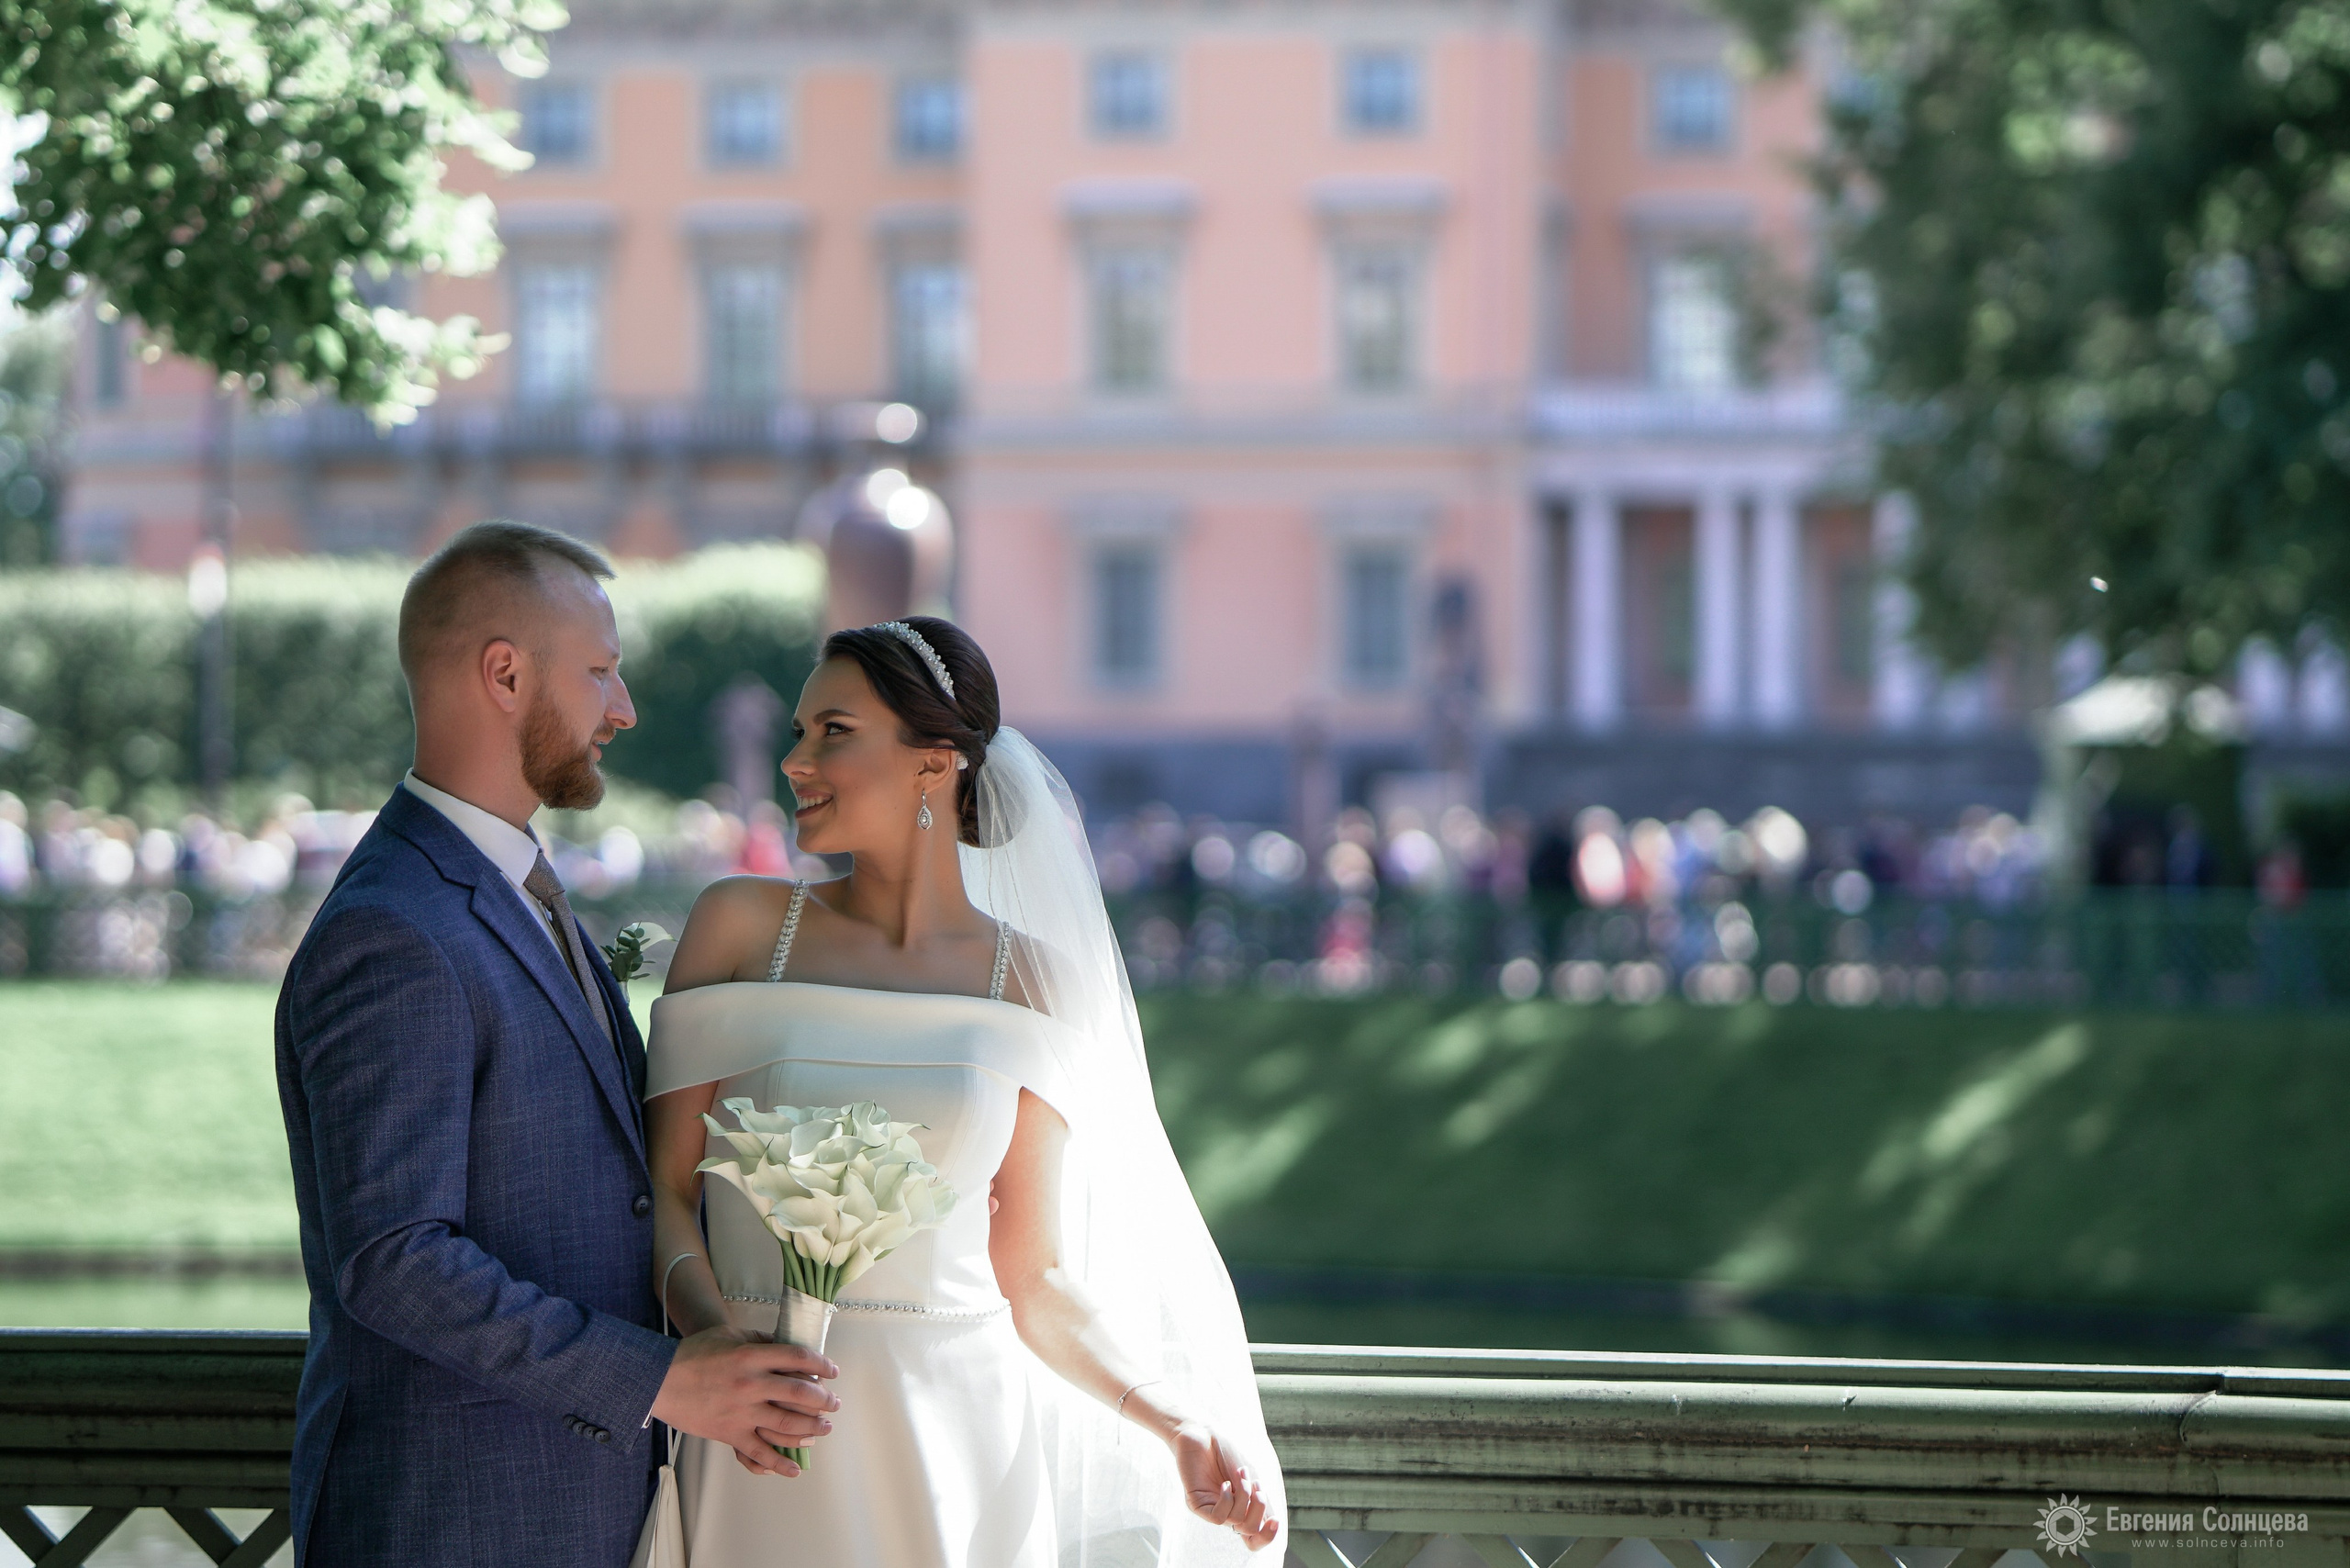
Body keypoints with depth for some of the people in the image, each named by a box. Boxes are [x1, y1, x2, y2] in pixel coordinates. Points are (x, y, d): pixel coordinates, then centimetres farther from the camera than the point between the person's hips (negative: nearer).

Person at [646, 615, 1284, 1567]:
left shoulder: (1028, 981, 3)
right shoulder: (742, 925, 2)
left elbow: (1030, 1276, 5)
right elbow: (665, 1189, -1)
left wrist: (1180, 1429, -8)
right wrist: (715, 1336, -20)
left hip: (961, 1436, 0)